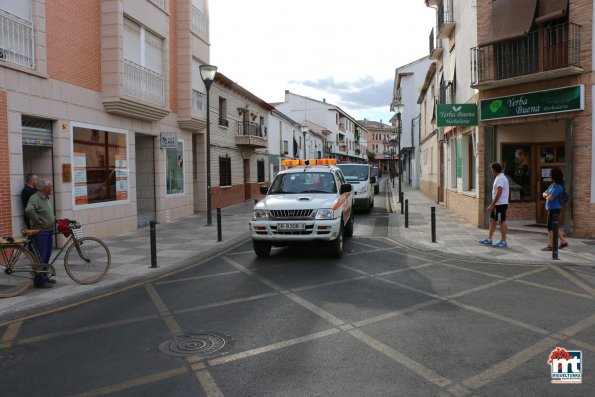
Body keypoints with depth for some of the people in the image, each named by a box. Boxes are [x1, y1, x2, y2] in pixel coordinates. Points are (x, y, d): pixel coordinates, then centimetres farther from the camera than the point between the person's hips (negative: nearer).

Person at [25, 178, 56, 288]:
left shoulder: (46, 198, 15)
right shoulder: (35, 198, -16)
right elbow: (29, 210, -34)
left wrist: (54, 219, 15)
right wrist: (37, 220, -23)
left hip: (48, 231, 10)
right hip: (40, 232, -10)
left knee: (47, 255, 15)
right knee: (41, 257, -6)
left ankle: (44, 276, 26)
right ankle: (39, 281, 0)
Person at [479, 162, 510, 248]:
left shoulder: (500, 179, -19)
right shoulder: (500, 177, 13)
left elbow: (498, 193, -25)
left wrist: (491, 205, -23)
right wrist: (492, 204, 19)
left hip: (501, 204, -10)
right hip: (498, 204, 10)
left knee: (502, 222, -2)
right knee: (492, 220, 13)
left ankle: (503, 242, 6)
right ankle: (489, 239, 19)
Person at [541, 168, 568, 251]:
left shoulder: (558, 187, -17)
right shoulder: (552, 185, 13)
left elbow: (550, 198, -24)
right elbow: (544, 194, 17)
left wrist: (547, 196, -2)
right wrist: (547, 195, -5)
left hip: (554, 209, -10)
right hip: (551, 209, 10)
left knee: (551, 227, -4)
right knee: (554, 227, 17)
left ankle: (550, 245, 1)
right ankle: (563, 242, 26)